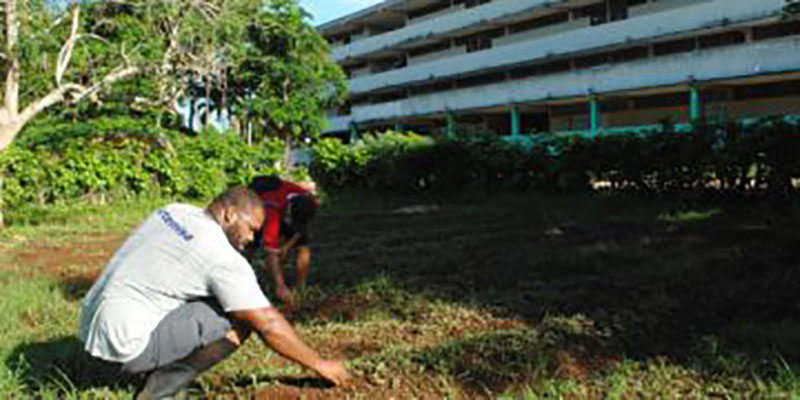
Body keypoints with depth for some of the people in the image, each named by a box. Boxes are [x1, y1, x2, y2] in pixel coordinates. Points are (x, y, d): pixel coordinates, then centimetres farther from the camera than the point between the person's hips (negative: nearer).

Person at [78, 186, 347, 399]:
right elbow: (269, 324, -14)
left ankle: (159, 378, 13)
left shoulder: (174, 211, 7)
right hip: (124, 344, -9)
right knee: (240, 320, -11)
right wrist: (319, 364, -3)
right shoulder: (223, 258, -16)